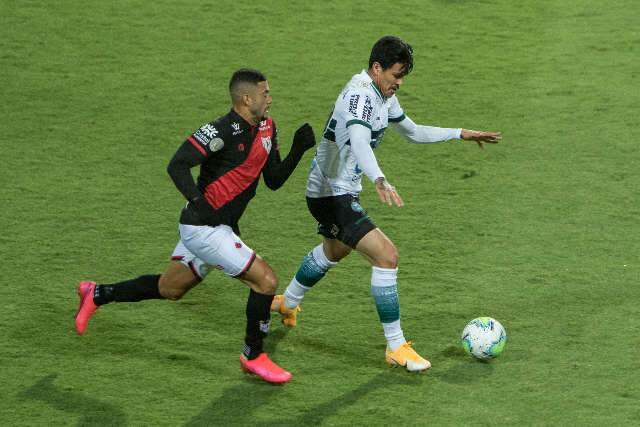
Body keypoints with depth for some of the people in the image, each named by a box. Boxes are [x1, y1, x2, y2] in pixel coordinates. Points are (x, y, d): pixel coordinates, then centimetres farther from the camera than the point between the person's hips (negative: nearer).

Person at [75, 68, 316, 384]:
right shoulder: (223, 131, -21)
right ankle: (253, 356, 6)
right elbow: (177, 165, -24)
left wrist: (298, 150, -2)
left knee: (169, 289, 23)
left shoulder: (266, 127, 6)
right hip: (203, 228, -9)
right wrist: (199, 203, -33)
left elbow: (274, 180, 11)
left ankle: (96, 294, 39)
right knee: (266, 280, -11)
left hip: (221, 227, 9)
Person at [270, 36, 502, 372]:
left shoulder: (384, 96, 5)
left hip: (339, 190, 11)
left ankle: (287, 303, 58)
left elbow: (413, 133, 20)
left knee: (335, 250, 35)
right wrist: (380, 181, -62)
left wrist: (461, 134, 15)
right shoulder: (359, 95, -27)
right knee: (386, 256, -19)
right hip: (332, 194, -11)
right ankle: (396, 347, -14)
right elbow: (359, 143, -45)